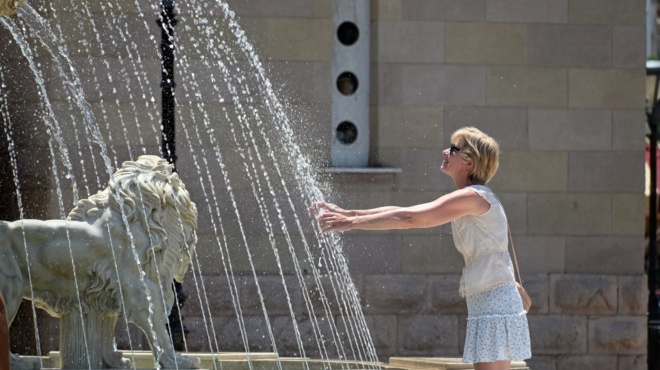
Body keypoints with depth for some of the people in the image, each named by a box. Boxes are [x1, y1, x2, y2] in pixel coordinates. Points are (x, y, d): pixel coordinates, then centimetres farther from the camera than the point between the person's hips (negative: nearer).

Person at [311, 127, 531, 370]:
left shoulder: (473, 197, -14)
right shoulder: (462, 201, 17)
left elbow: (409, 218, -20)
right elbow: (405, 212, 14)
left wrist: (351, 223, -17)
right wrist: (348, 214, 8)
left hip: (494, 303, -10)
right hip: (483, 303, 10)